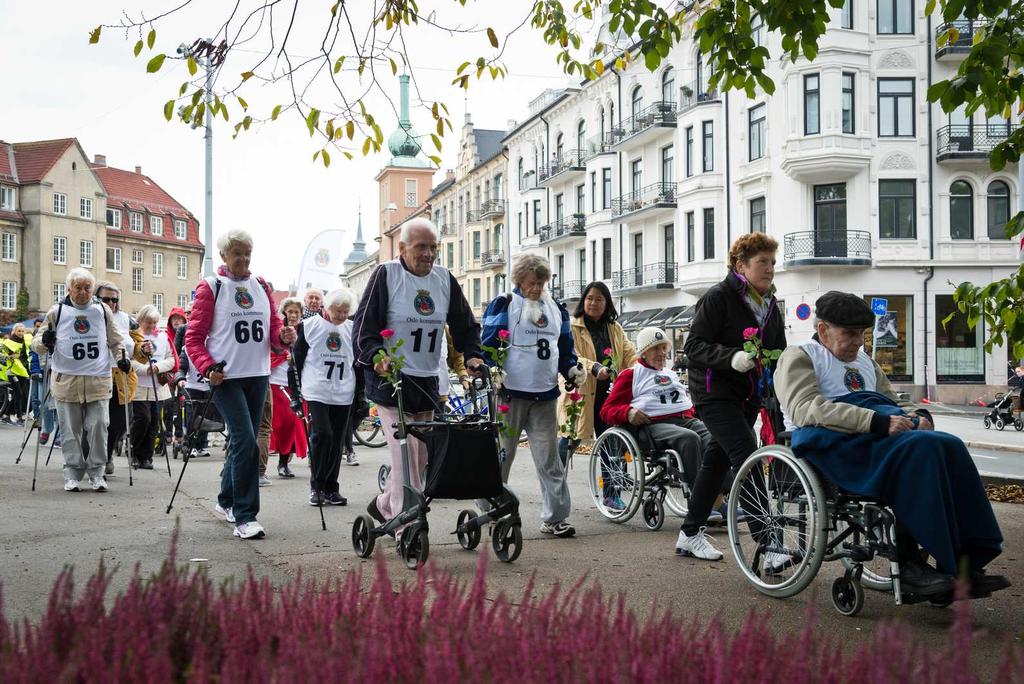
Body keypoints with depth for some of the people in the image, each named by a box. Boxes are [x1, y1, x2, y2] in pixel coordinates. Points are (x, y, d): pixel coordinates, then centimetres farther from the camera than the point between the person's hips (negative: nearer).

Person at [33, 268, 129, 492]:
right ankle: (72, 474, 12)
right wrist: (45, 341, -14)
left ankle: (97, 472, 9)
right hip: (66, 380, -1)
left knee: (98, 427, -3)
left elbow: (114, 340, 20)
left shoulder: (102, 310, 9)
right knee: (71, 430, 3)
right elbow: (37, 344, 8)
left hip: (98, 381, 1)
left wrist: (121, 358, 4)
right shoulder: (57, 312, 5)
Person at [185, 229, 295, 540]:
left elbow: (274, 327, 16)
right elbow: (193, 337, -3)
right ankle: (245, 517, -13)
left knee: (243, 442, 13)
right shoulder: (210, 287, -1)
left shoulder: (261, 286, 13)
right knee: (245, 441, -16)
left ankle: (226, 501, 32)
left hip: (258, 375, 6)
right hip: (226, 377, -6)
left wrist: (284, 335, -8)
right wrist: (208, 367, -18)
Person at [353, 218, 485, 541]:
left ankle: (385, 505, 32)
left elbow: (465, 324, 14)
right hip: (391, 378, -6)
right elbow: (364, 325, -9)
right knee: (406, 454, -10)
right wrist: (376, 356, -26)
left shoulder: (444, 279, 8)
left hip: (427, 381, 6)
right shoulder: (386, 275, -7)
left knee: (421, 456, 12)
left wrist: (472, 355, -2)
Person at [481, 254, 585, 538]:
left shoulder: (556, 309, 16)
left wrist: (572, 369, 3)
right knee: (501, 455, 4)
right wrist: (493, 369, -22)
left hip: (545, 396, 4)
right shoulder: (503, 306, 0)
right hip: (510, 393, -4)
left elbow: (565, 347, 21)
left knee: (549, 458, 4)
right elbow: (489, 342, -6)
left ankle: (555, 517, 8)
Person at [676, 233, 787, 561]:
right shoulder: (718, 298, -12)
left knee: (717, 461, 14)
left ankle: (690, 534, 26)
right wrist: (731, 357, -31)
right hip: (715, 391, -8)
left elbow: (778, 352, 20)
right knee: (748, 459, -18)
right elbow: (694, 346, -16)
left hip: (747, 395, 8)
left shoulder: (770, 304, 13)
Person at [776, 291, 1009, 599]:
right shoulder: (799, 356, 8)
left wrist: (917, 415, 6)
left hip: (880, 434, 7)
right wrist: (878, 421, -21)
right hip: (834, 442, -7)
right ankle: (908, 563, -31)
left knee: (950, 446, -22)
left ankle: (967, 563, -27)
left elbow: (893, 402, 34)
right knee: (917, 448, -32)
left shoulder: (865, 361, 34)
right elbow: (807, 408, -11)